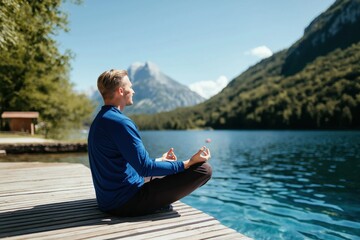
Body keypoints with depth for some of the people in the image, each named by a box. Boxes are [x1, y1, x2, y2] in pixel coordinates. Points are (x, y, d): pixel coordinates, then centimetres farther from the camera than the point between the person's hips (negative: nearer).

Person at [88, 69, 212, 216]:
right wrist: (189, 163, -16)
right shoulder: (120, 122, -22)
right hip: (127, 203, -10)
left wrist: (160, 160, 23)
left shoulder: (99, 121, 10)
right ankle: (161, 204, 2)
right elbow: (145, 169, -23)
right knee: (204, 169, -12)